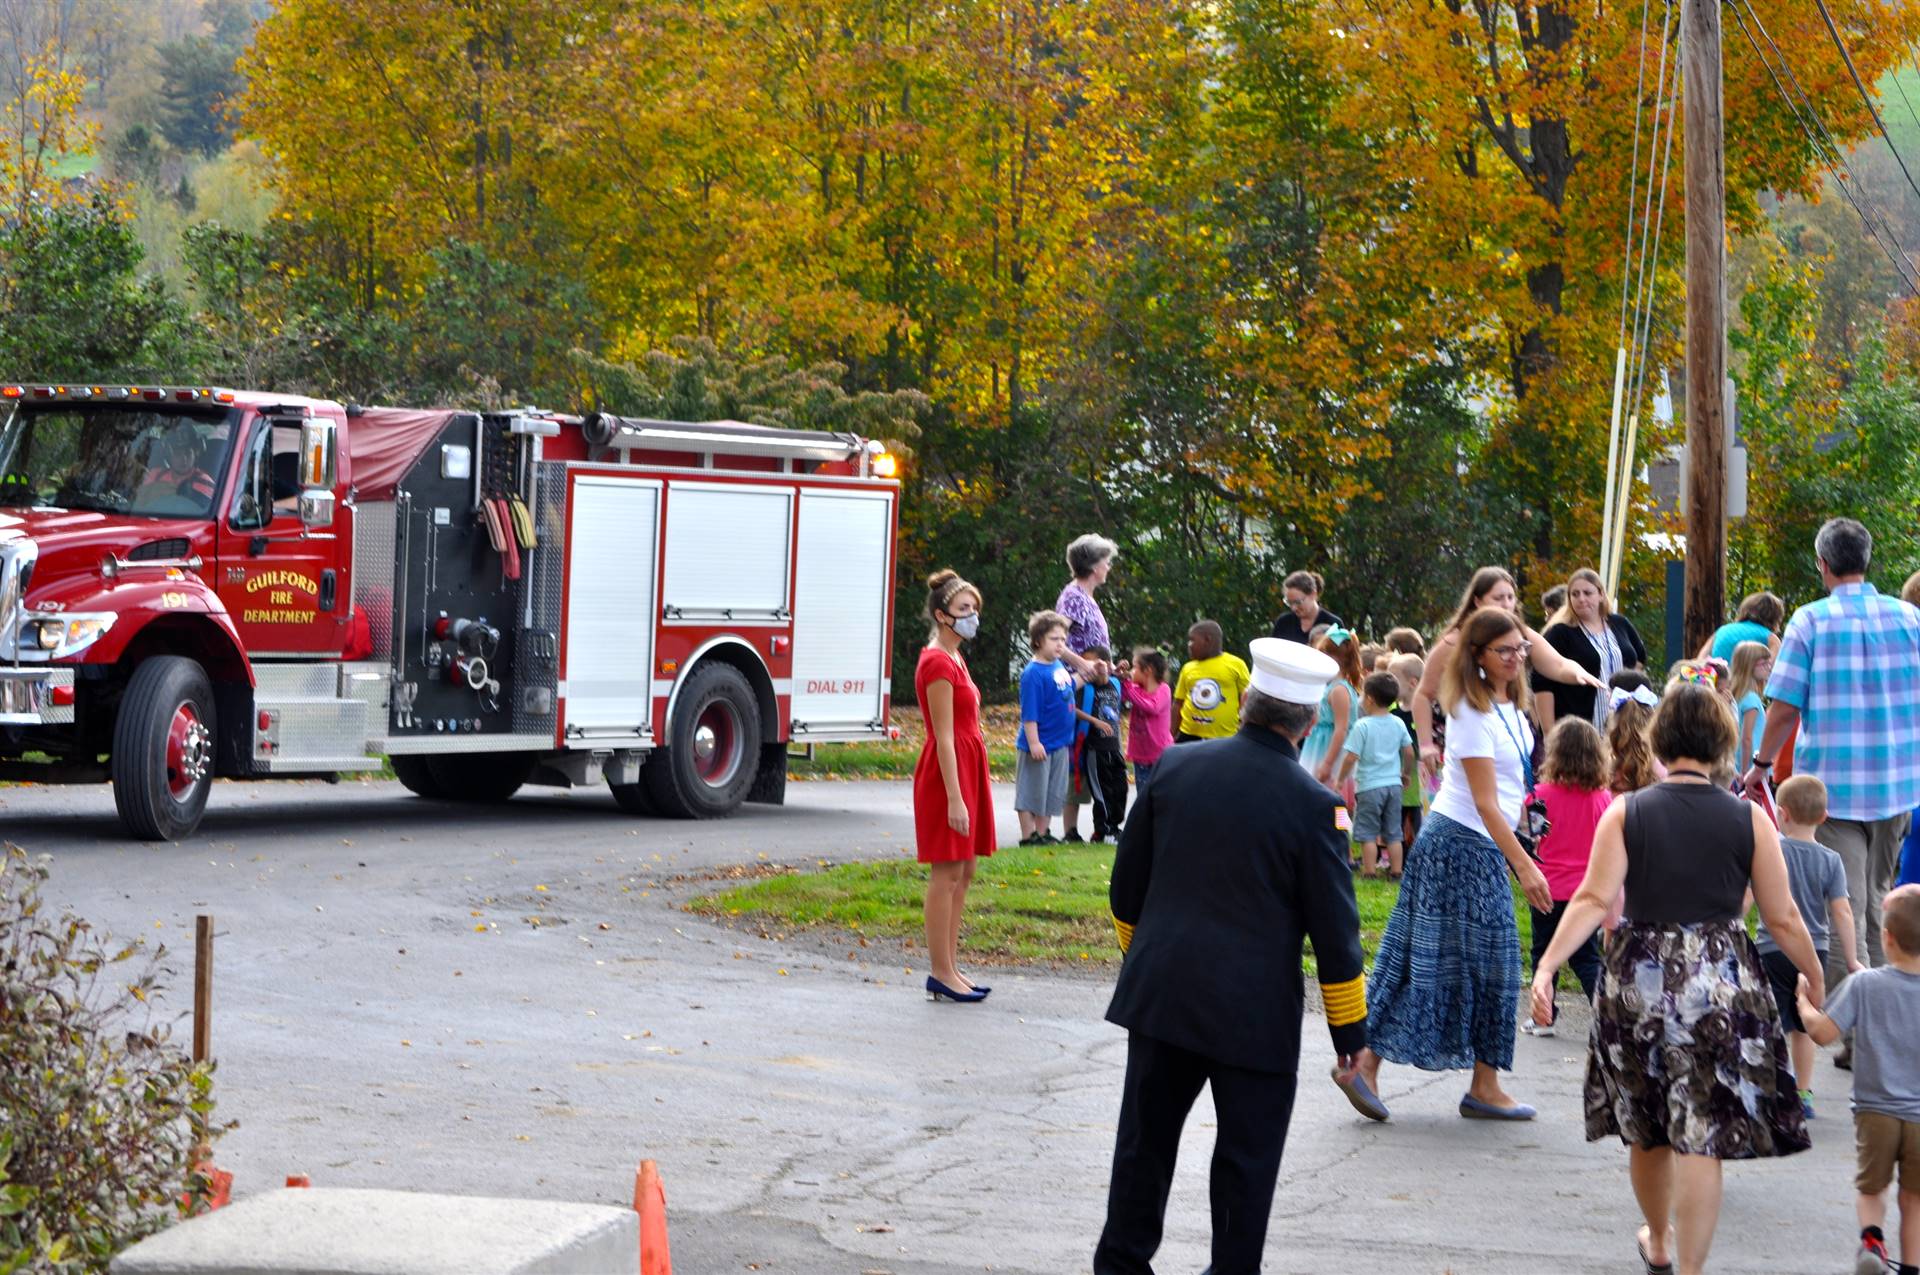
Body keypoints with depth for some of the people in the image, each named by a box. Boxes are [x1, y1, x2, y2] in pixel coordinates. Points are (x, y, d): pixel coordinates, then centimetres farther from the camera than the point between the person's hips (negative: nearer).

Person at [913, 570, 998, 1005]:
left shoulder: (954, 660, 15)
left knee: (962, 873, 11)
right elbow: (944, 737, -19)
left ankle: (949, 967, 15)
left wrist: (977, 784, 18)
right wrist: (954, 798, -21)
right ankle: (941, 974, -5)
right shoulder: (937, 663, -15)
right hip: (947, 774, -10)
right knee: (946, 874, -7)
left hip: (968, 770, 10)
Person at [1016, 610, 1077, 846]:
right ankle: (1027, 835, 11)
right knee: (1031, 792, 3)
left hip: (1060, 745, 8)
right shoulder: (1033, 673, -19)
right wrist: (1034, 742, -21)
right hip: (1039, 746, -8)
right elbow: (1029, 713, -20)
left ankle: (1043, 832, 26)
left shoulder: (1059, 666, 5)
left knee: (1053, 792, 15)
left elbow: (1069, 687, 26)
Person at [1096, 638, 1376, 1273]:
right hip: (1253, 1010, -4)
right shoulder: (1312, 804, -13)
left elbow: (1127, 887, 6)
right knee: (1246, 1159, 7)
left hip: (1160, 994, 4)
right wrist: (1349, 1031, 1)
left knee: (1145, 1139, 14)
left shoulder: (1176, 766, -2)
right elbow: (1334, 932, -8)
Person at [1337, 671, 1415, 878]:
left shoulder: (1362, 726, -13)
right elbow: (1409, 753, 7)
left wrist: (1341, 779, -1)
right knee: (1393, 834, 11)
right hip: (1393, 784, 5)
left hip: (1369, 786, -5)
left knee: (1368, 834, 3)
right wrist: (1406, 774, 23)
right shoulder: (1398, 724, 2)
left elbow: (1351, 757, -14)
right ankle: (1396, 872, 13)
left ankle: (1369, 872, 3)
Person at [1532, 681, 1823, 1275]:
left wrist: (1546, 967, -16)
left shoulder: (1625, 814, -1)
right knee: (1701, 1136, -1)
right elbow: (1783, 919, 1)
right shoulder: (1749, 819, -2)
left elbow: (1594, 899, -13)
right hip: (1720, 986, -2)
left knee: (1646, 1130, 19)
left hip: (1637, 981, 2)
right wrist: (1818, 980, 14)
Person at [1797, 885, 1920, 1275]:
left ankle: (1871, 1235, -9)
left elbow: (1823, 1032, -11)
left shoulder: (1864, 985, -10)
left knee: (1870, 1188, 17)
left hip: (1875, 1112, 0)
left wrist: (1805, 1003, 6)